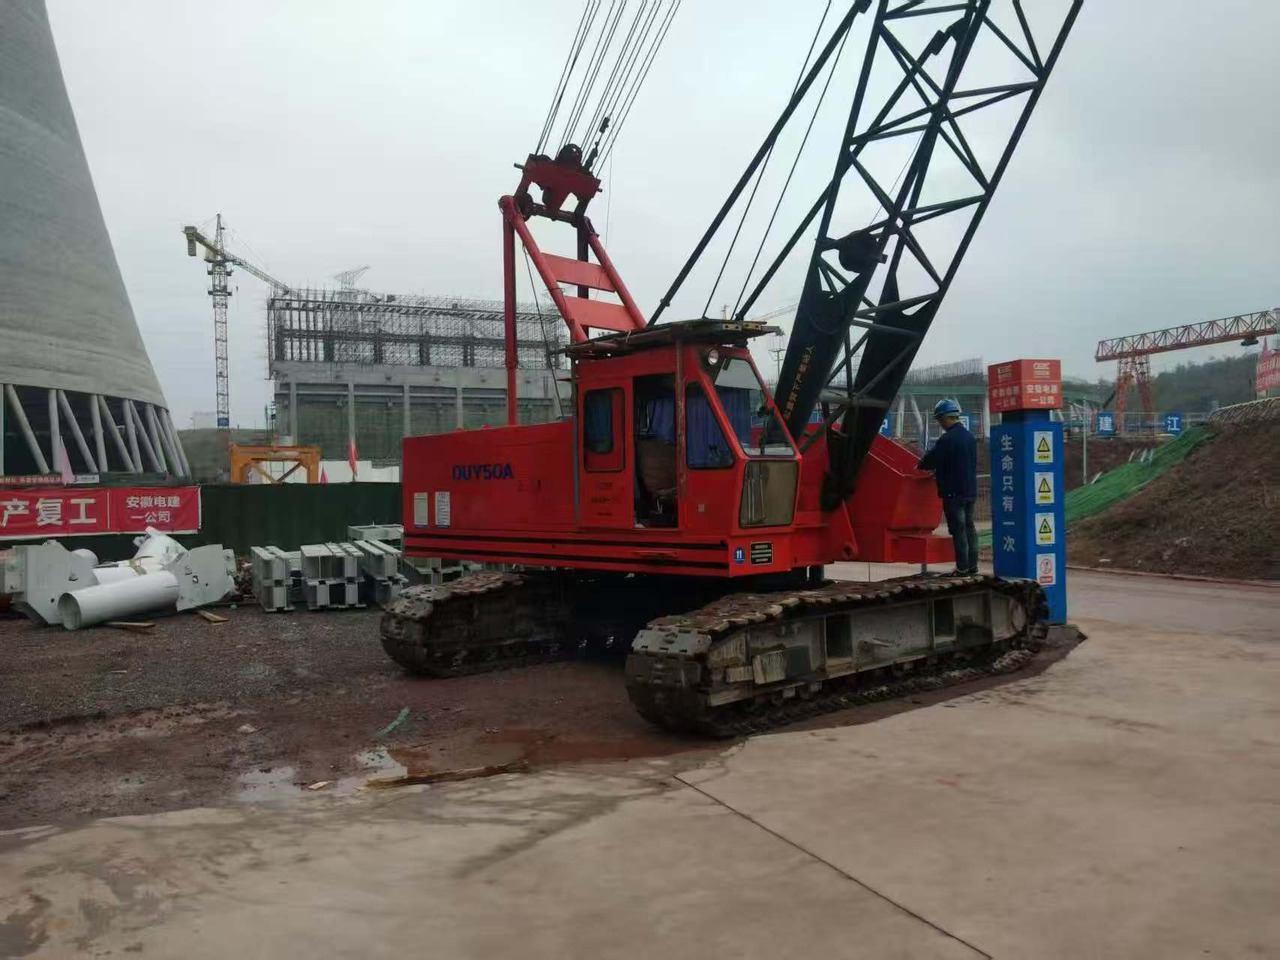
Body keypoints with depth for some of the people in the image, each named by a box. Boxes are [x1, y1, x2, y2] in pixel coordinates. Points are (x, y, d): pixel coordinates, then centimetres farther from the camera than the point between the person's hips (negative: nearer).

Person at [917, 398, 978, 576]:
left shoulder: (947, 439, -17)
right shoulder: (969, 436, 11)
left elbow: (931, 459, -12)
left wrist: (920, 465, 11)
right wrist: (937, 471, 22)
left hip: (953, 492, -8)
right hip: (970, 490, 8)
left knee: (958, 529, -4)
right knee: (969, 527, 13)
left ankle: (962, 567, -2)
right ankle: (972, 565, 17)